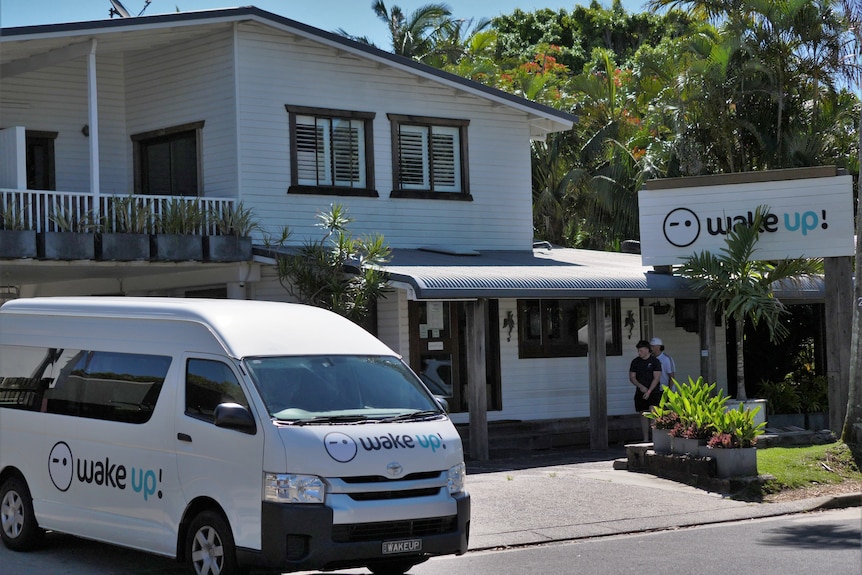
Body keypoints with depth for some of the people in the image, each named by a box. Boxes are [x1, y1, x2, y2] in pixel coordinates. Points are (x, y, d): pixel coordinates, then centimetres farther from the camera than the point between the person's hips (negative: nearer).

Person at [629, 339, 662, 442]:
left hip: (653, 391, -4)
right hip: (640, 392, 4)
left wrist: (649, 391, -16)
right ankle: (646, 439, 10)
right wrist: (641, 386, -10)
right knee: (643, 415, 5)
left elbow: (657, 378, -8)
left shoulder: (655, 361, -3)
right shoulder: (635, 362, 8)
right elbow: (632, 377, 6)